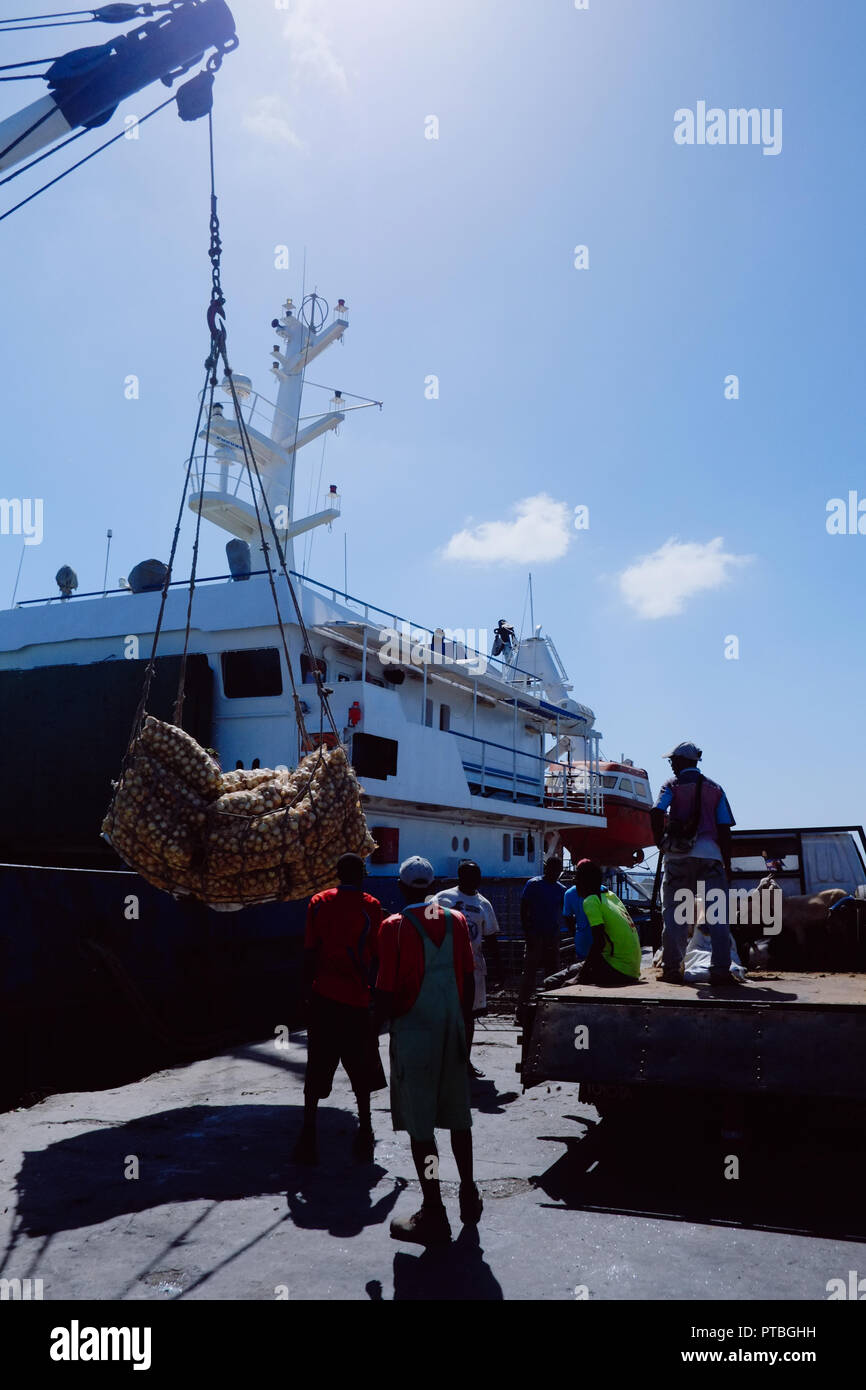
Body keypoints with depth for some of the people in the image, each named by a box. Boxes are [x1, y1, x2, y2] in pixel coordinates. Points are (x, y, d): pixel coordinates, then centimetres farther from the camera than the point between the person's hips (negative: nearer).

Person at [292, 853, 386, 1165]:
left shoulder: (318, 903, 3)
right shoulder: (370, 906, -4)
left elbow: (310, 952, 2)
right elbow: (375, 955, -2)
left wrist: (307, 989, 10)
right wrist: (374, 990, 7)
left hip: (323, 995, 2)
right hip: (357, 998, -2)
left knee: (317, 1069, 5)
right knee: (361, 1069, 11)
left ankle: (308, 1134, 0)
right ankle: (365, 1133, 16)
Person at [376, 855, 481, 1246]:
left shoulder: (395, 926, -13)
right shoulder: (456, 920, 2)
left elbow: (386, 991, -13)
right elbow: (469, 979, 6)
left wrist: (384, 1013, 5)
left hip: (413, 1033, -5)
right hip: (452, 1031, 5)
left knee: (419, 1122, 4)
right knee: (457, 1114, 18)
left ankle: (433, 1214, 9)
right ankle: (469, 1196, 30)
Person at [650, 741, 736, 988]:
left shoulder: (672, 785, 7)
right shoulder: (714, 788, 14)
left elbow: (656, 812, -11)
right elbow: (724, 829, 9)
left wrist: (660, 842, 4)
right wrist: (727, 865, 13)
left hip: (678, 856, -1)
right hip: (710, 854, 1)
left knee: (673, 914, 7)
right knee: (717, 914, 1)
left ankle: (671, 968, 7)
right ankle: (720, 969, -6)